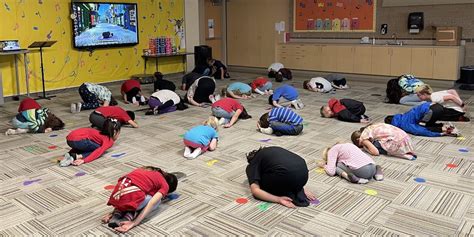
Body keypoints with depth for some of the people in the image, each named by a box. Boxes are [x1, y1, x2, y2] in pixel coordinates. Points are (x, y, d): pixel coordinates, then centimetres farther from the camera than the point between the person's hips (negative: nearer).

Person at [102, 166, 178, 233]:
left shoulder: (146, 170, 33)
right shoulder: (165, 185, 15)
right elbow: (152, 203, -2)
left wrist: (113, 212, 27)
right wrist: (134, 223, -6)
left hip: (118, 193, 7)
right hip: (132, 197, -6)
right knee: (157, 201, 21)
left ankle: (118, 213, 12)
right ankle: (129, 216, 1)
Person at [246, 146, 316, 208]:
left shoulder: (252, 165, 17)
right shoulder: (273, 151, 36)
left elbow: (255, 190, -2)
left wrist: (279, 200, -6)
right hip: (303, 173, 6)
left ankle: (287, 194, 3)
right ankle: (298, 193, 9)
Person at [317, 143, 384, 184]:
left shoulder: (332, 150, 11)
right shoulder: (347, 145, 34)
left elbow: (331, 172, 0)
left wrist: (324, 165, 22)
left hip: (361, 171, -7)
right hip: (372, 168, 7)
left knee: (335, 166, 12)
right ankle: (376, 171, 11)